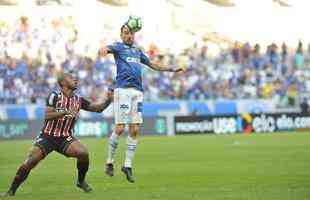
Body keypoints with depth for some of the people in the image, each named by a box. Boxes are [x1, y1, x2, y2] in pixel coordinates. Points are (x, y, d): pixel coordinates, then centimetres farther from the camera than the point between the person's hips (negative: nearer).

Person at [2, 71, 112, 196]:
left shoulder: (78, 100, 3)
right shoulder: (54, 96, -11)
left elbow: (98, 108, 8)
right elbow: (47, 115, -22)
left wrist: (108, 100, -9)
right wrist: (66, 112, -32)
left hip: (65, 138, 3)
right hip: (48, 137, -3)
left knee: (84, 153, -22)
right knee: (30, 162, -18)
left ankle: (81, 181, 4)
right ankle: (12, 190, -2)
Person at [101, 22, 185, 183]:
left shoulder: (137, 51, 24)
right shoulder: (118, 47, 6)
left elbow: (152, 64, 36)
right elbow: (107, 48, -17)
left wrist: (172, 69, 35)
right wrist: (105, 50, -41)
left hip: (138, 91, 6)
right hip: (123, 90, -6)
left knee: (134, 130, 0)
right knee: (119, 128, -9)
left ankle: (128, 165, 7)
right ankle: (109, 162, 5)